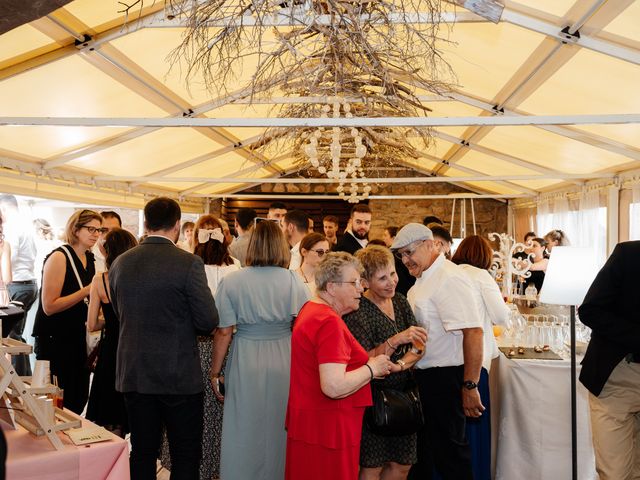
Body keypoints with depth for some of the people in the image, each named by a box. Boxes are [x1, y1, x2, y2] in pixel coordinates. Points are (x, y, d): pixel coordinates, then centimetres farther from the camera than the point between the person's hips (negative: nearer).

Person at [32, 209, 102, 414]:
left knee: (79, 398, 11)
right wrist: (86, 291, -22)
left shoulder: (89, 259, 9)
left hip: (77, 336, 8)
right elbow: (49, 306, -21)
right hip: (54, 340, -8)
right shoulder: (59, 257, -15)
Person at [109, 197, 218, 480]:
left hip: (133, 374, 5)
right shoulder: (189, 263, -14)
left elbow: (119, 313, 12)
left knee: (141, 455, 15)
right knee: (185, 456, 8)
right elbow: (208, 321, -13)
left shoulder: (120, 263, 1)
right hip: (179, 375, -4)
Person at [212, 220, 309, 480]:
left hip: (246, 364, -1)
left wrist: (216, 372, 4)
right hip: (285, 362, 1)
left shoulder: (232, 281, -7)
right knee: (280, 430, 16)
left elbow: (223, 332, -6)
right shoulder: (294, 281, -5)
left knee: (245, 431, 13)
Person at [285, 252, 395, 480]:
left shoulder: (311, 309, 10)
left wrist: (368, 368, 11)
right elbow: (334, 387, -30)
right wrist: (371, 369, -15)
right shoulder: (330, 323, -22)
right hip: (327, 429, -10)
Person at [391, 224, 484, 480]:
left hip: (444, 379, -9)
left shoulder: (449, 279, -19)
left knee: (448, 453, 3)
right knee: (421, 448, 20)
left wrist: (470, 387, -25)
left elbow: (473, 332, -25)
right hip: (422, 376, 9)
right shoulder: (422, 279, 11)